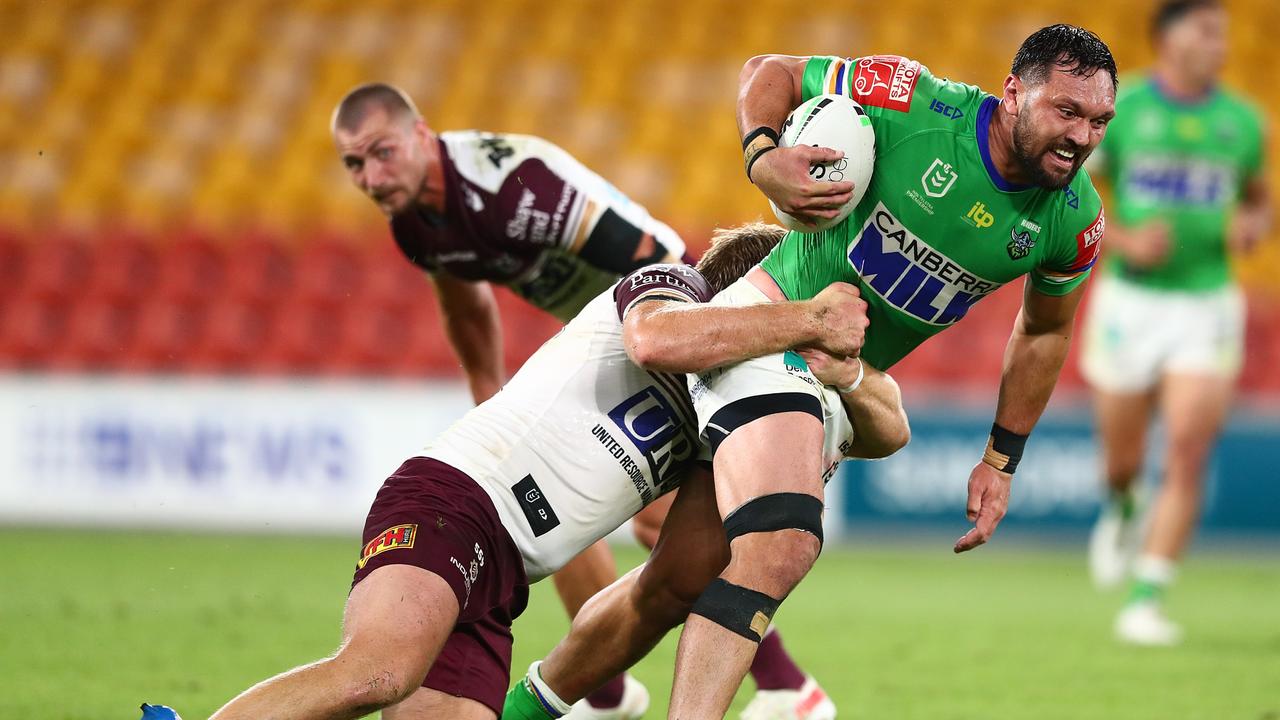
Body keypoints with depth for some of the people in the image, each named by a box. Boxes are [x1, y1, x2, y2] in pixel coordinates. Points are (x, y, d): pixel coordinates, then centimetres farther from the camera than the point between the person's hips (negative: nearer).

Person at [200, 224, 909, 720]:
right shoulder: (677, 286, 7)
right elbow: (655, 338, -18)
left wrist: (844, 372, 4)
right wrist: (808, 320, -13)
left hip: (498, 583, 8)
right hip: (450, 501, -8)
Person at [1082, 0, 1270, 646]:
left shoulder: (1240, 120, 4)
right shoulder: (1117, 110, -4)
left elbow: (1259, 200, 19)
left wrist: (1252, 227, -5)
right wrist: (1124, 240, -17)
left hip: (1207, 307, 1)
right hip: (1129, 300, -1)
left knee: (1186, 456, -13)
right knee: (1122, 455, 11)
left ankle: (1146, 603, -11)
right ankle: (1119, 510, 48)